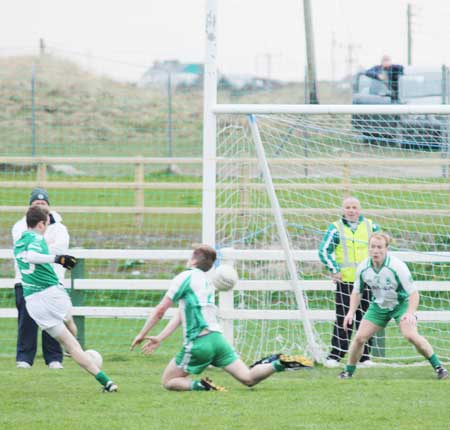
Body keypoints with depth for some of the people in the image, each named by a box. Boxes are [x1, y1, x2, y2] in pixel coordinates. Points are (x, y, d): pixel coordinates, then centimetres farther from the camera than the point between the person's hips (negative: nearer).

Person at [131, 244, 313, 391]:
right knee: (248, 378, 4)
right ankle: (278, 363, -17)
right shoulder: (207, 282, 22)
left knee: (168, 382, 6)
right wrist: (159, 338, 20)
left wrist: (142, 334, 8)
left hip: (198, 343, -7)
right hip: (217, 338, 7)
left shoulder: (186, 276, -1)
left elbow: (160, 310, -2)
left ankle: (200, 385, -19)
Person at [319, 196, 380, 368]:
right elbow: (324, 251, -1)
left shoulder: (371, 227, 8)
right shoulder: (335, 228, 1)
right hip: (345, 281, -3)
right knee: (342, 319, -7)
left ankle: (365, 356, 12)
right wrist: (334, 270, -9)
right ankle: (334, 355, -5)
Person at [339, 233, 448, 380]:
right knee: (360, 337, -6)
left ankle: (438, 366, -14)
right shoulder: (363, 268, -13)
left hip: (401, 303, -4)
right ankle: (348, 371, 14)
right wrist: (351, 312, -7)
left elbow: (413, 292, -24)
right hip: (379, 305, 4)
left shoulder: (397, 267, -27)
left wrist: (410, 313, -38)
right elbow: (357, 291, 5)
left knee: (410, 335, -27)